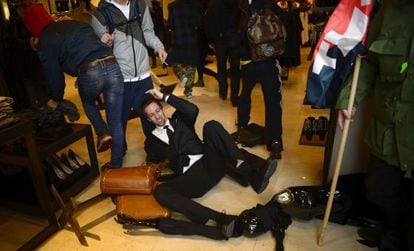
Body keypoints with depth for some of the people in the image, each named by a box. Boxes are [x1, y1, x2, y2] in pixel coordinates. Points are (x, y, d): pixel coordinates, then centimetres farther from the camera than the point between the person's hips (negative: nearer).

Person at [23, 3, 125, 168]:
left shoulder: (44, 42, 14)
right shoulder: (73, 23, 30)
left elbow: (54, 74, 16)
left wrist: (55, 99, 35)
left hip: (90, 72, -5)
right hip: (113, 65, 5)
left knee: (88, 102, 33)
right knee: (116, 123, 12)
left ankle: (103, 133, 13)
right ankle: (116, 166, 22)